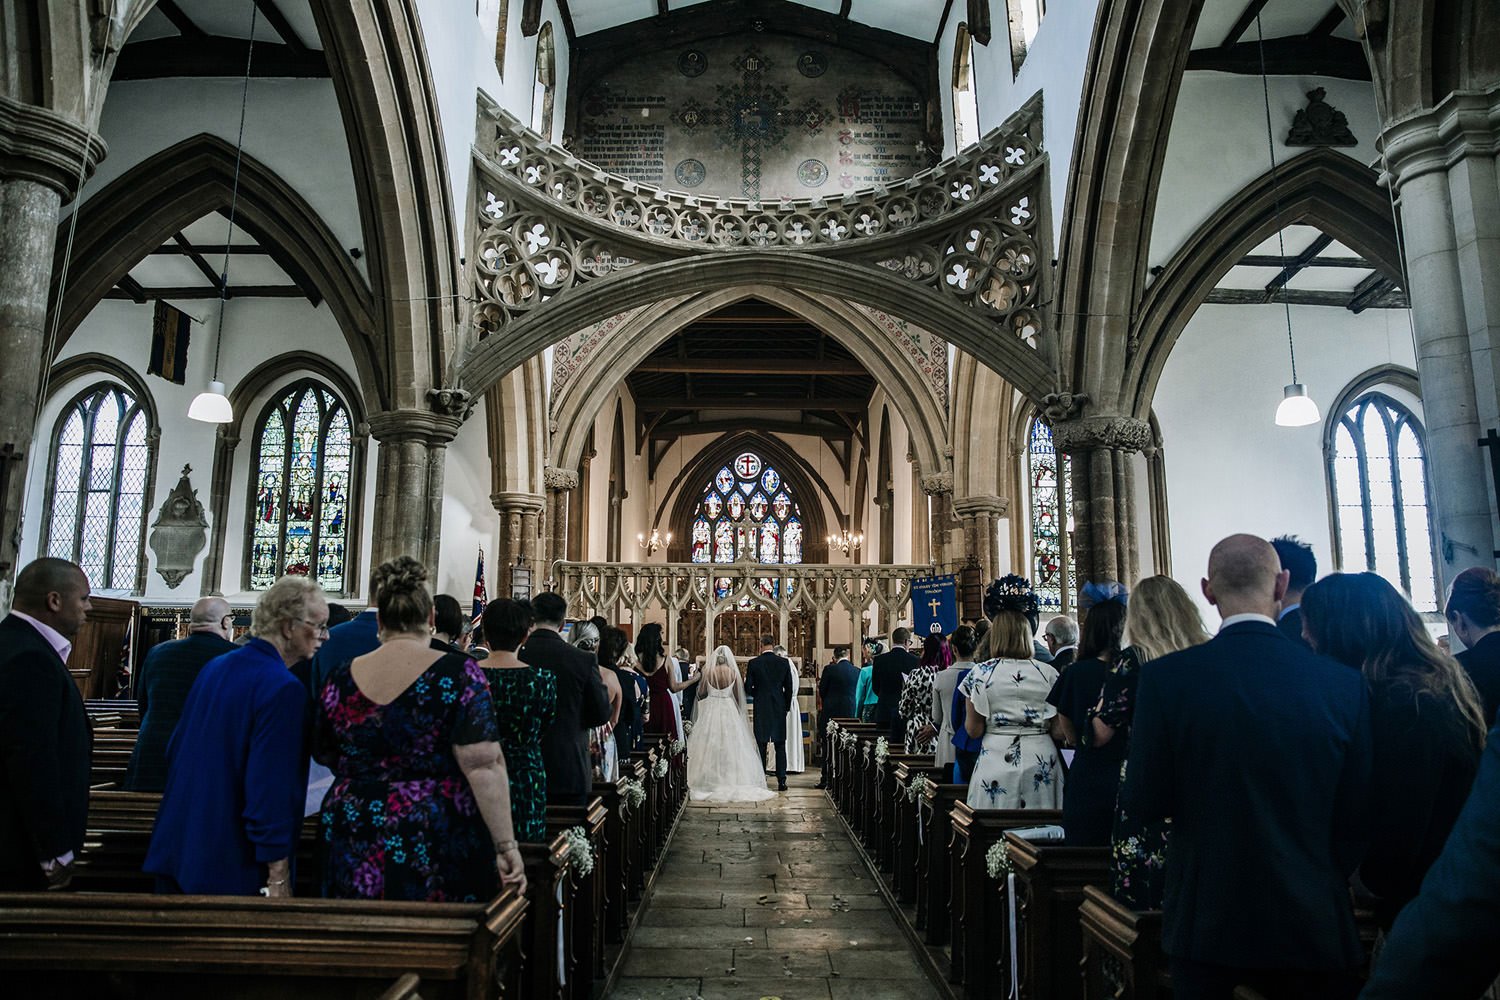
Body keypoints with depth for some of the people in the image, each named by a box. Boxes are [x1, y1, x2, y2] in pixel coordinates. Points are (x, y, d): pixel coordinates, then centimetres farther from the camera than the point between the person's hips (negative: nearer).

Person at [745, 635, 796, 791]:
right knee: (780, 746, 7)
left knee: (761, 745, 7)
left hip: (761, 708, -1)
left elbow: (748, 688, -5)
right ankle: (781, 781, 3)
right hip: (779, 708, 1)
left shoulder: (753, 663, -7)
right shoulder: (784, 663, -1)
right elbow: (789, 689, 1)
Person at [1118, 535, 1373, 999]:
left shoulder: (1166, 677, -15)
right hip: (1313, 921, 2)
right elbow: (1358, 813, -1)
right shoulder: (1344, 682, -9)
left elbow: (1144, 803, -10)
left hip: (1207, 920, -1)